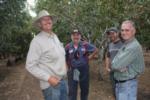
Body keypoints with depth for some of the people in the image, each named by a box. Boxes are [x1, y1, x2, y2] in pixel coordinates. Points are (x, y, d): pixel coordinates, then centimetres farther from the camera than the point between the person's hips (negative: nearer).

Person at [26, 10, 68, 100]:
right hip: (51, 84, -7)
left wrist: (64, 64, 12)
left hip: (63, 80, 8)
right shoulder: (37, 40, -16)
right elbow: (30, 66, -19)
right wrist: (48, 78, -21)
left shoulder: (55, 36, 8)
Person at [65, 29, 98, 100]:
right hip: (72, 70, -1)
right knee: (72, 91, 4)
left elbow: (95, 50, 3)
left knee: (85, 89, 18)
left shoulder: (85, 44, -6)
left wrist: (89, 57, -2)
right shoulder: (68, 47, -5)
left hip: (84, 70, 1)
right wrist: (68, 66, -1)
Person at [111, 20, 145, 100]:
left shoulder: (134, 46, -22)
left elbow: (115, 65, -26)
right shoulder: (124, 45, 9)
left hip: (128, 85, -9)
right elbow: (113, 64, 3)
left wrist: (117, 66, -6)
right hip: (119, 83, 9)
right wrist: (120, 68, -16)